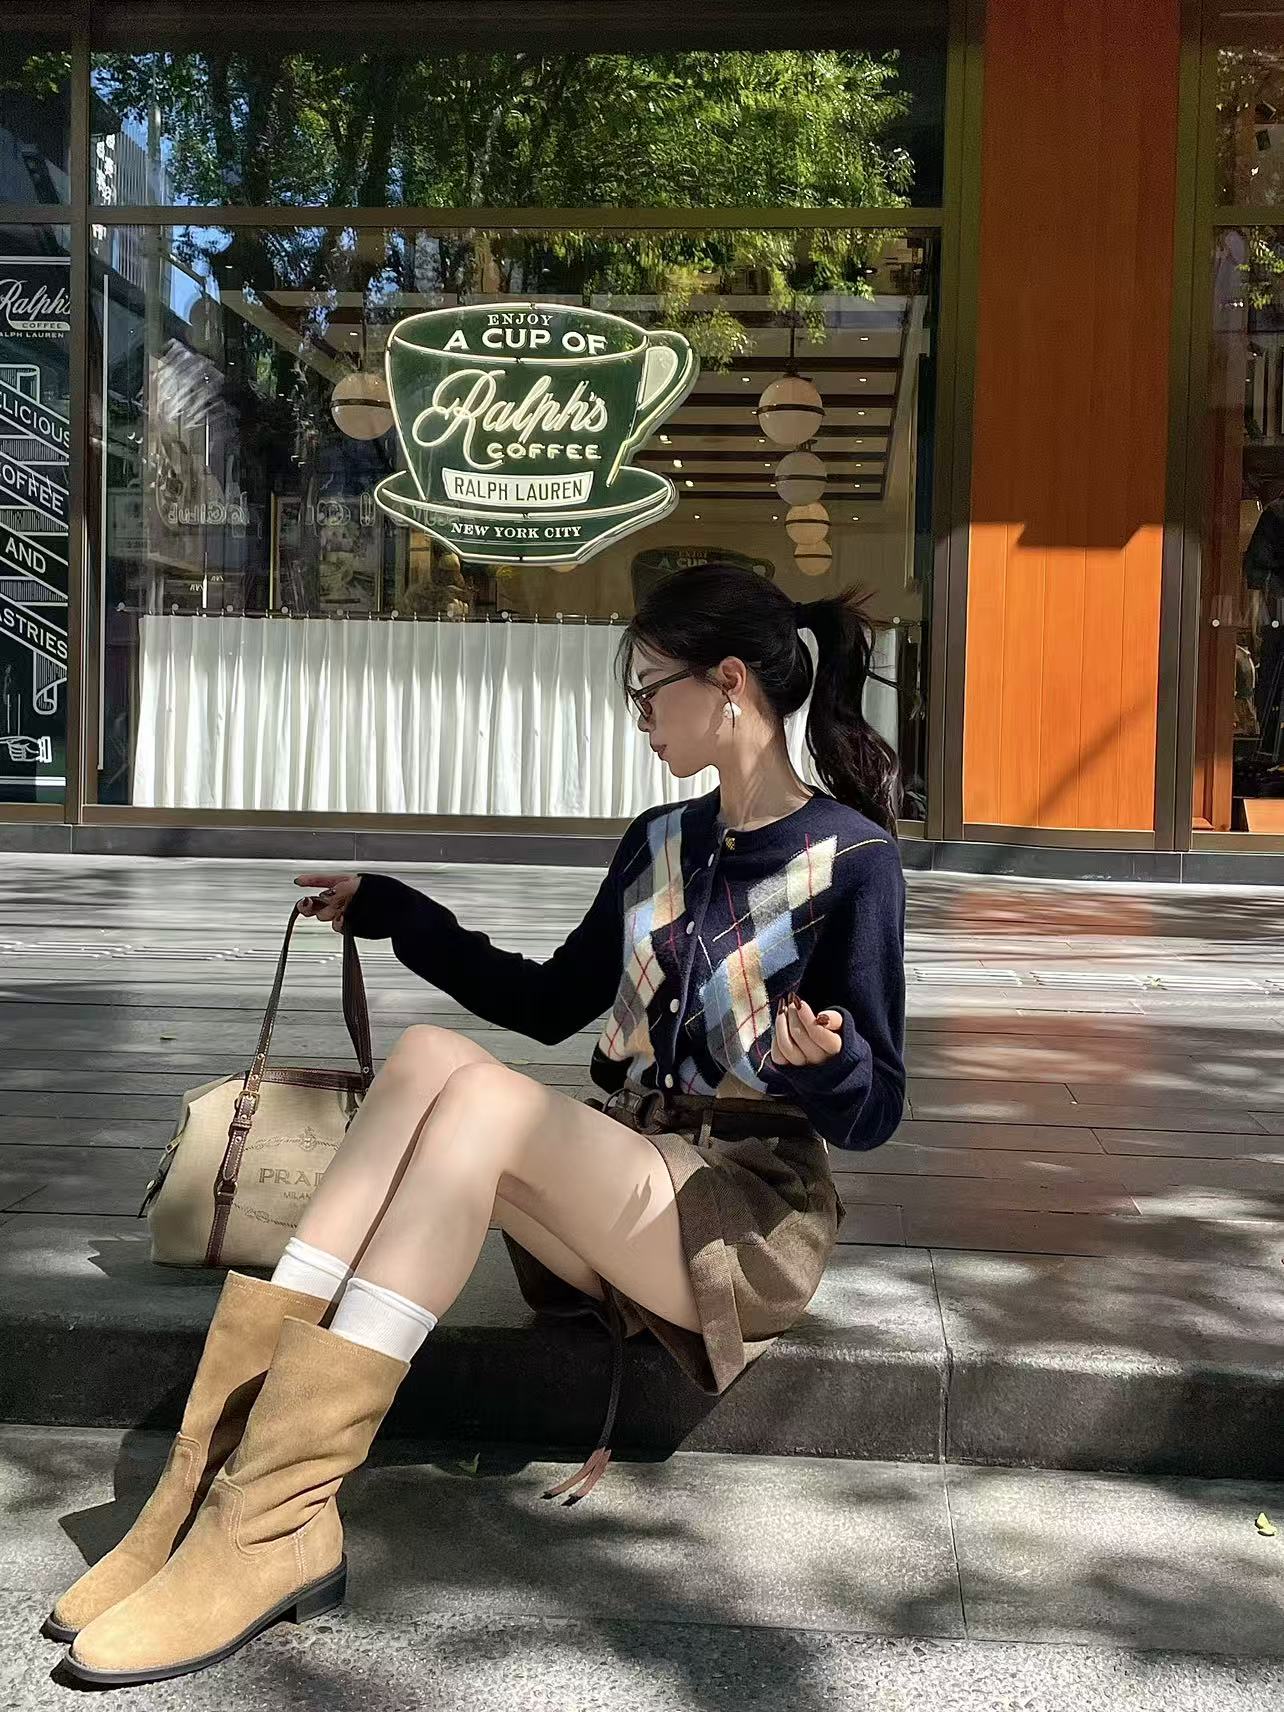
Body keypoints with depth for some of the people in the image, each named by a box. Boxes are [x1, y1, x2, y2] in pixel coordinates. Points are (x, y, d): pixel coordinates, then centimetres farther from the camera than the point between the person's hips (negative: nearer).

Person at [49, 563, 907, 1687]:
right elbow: (552, 1004, 22)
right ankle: (218, 1470, -28)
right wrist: (390, 910, 22)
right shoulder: (659, 844, 13)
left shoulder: (852, 859, -7)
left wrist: (823, 1064, -31)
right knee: (431, 1054, -22)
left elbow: (873, 1113, -8)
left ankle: (272, 1524, -30)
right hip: (619, 1190, 6)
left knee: (478, 1095, -30)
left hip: (749, 1219, -6)